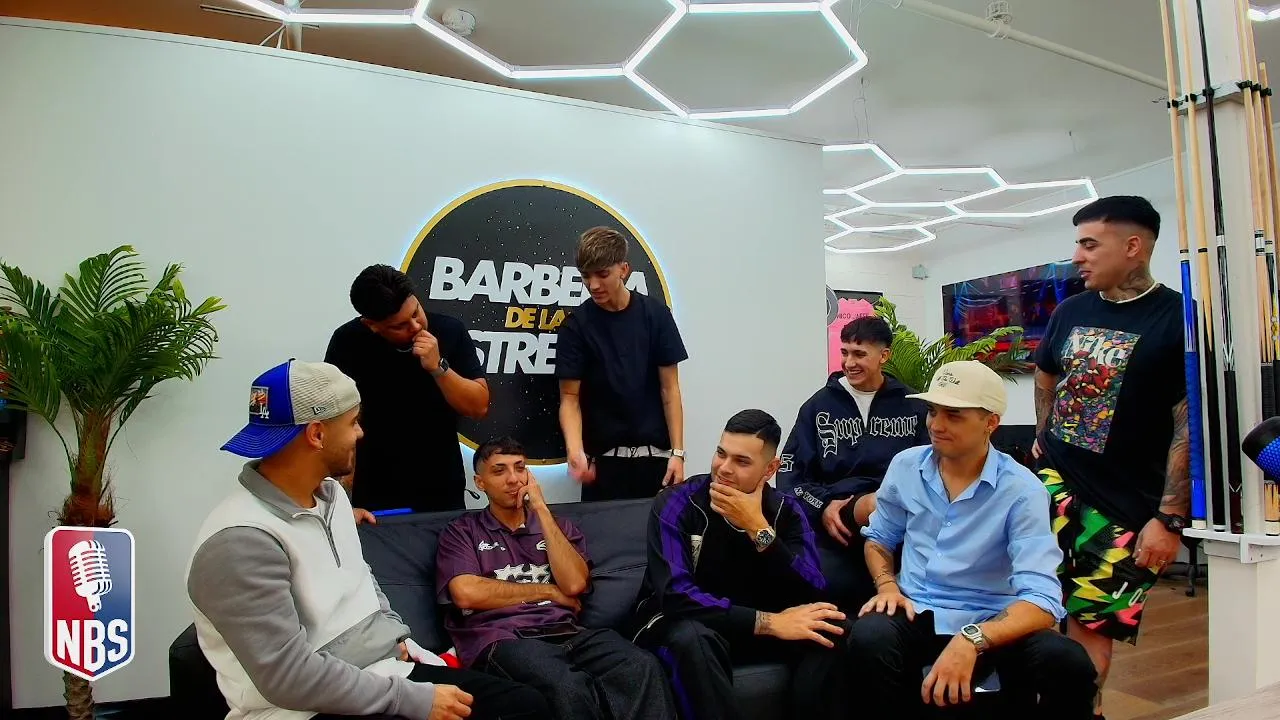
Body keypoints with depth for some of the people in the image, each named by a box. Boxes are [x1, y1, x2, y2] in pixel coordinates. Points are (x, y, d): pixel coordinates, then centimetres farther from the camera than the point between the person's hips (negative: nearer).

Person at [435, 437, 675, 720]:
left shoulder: (558, 525, 23)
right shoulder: (461, 531, 13)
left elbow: (574, 584, 3)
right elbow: (466, 593, -6)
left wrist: (541, 510, 4)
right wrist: (547, 592, 2)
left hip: (566, 633, 4)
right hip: (502, 640, -3)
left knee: (643, 668, -30)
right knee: (569, 688, -39)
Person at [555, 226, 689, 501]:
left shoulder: (655, 314, -2)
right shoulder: (576, 325, -5)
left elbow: (669, 388, 0)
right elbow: (570, 398, -5)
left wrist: (677, 452, -5)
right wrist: (575, 451, -23)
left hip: (655, 454, 1)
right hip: (603, 458, -1)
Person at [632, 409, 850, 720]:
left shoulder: (786, 510, -6)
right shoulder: (676, 504, -18)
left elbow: (813, 594, -19)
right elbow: (675, 595, -30)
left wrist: (758, 529, -30)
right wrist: (767, 622, -34)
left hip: (753, 626, 4)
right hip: (683, 626, -3)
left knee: (831, 629, -22)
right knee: (694, 639, -38)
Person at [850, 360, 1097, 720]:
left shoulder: (1022, 491, -11)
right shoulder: (905, 466, 1)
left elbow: (1042, 600, -20)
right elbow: (879, 537, 17)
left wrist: (972, 640, -37)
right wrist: (887, 585, -4)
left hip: (990, 622, -1)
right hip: (916, 613, 1)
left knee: (1069, 663, -30)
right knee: (869, 636, -33)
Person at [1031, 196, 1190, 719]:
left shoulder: (1177, 319, -10)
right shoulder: (1070, 312, 6)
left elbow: (1191, 426, -12)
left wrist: (1169, 519, -15)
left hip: (1126, 506, -4)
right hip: (1055, 481, 4)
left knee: (1092, 626, 6)